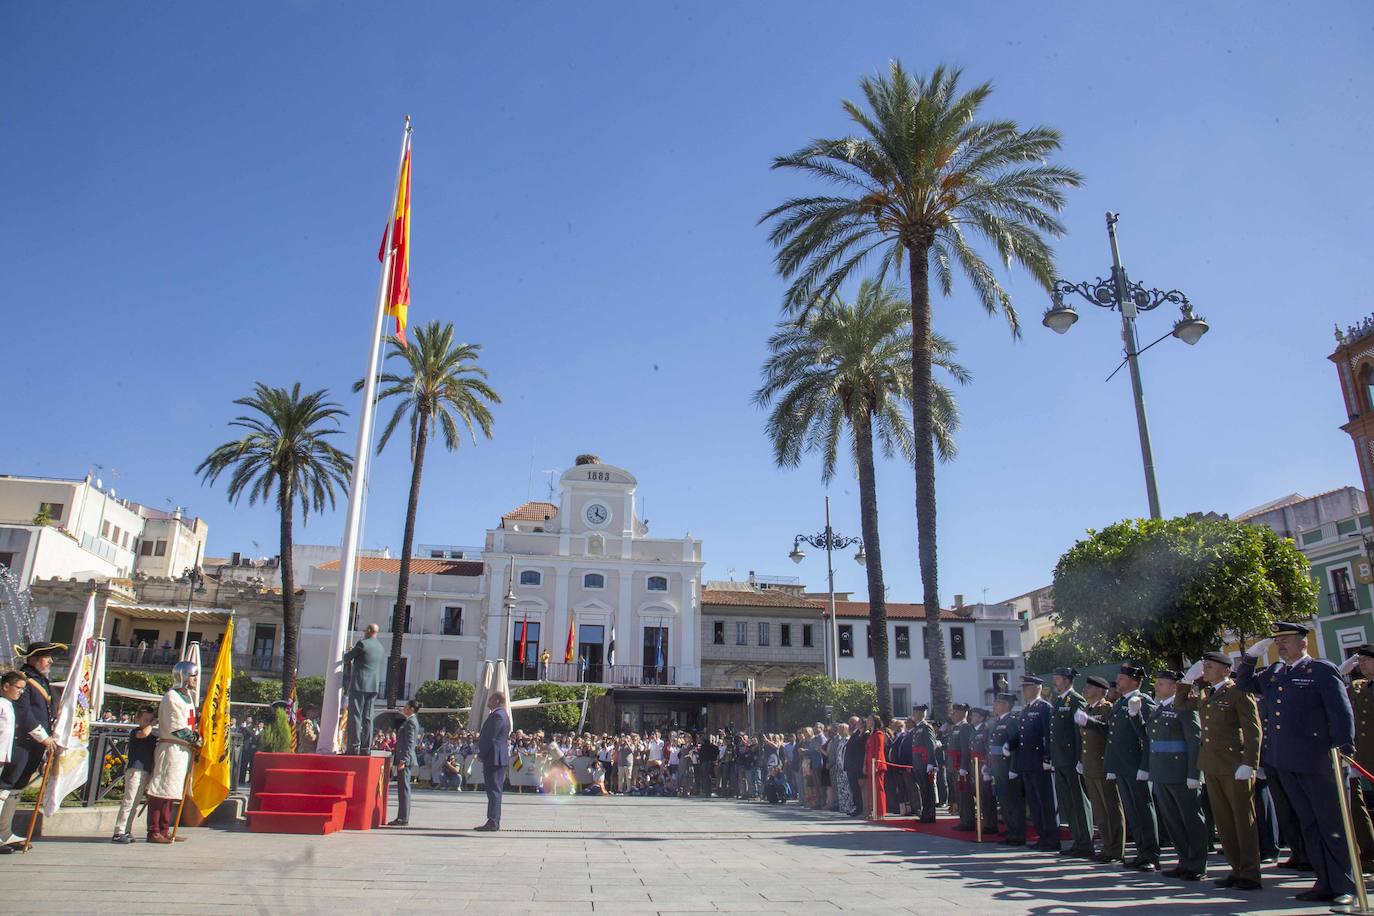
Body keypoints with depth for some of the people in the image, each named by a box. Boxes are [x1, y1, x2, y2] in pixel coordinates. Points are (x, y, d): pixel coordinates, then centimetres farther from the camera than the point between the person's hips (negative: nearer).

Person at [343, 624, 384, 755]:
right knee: (367, 717, 8)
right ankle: (365, 747, 7)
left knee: (355, 715, -5)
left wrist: (347, 654, 22)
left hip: (359, 685, -7)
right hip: (374, 686, 7)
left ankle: (354, 747, -8)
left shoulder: (363, 643, -8)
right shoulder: (380, 647, 14)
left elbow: (347, 658, -2)